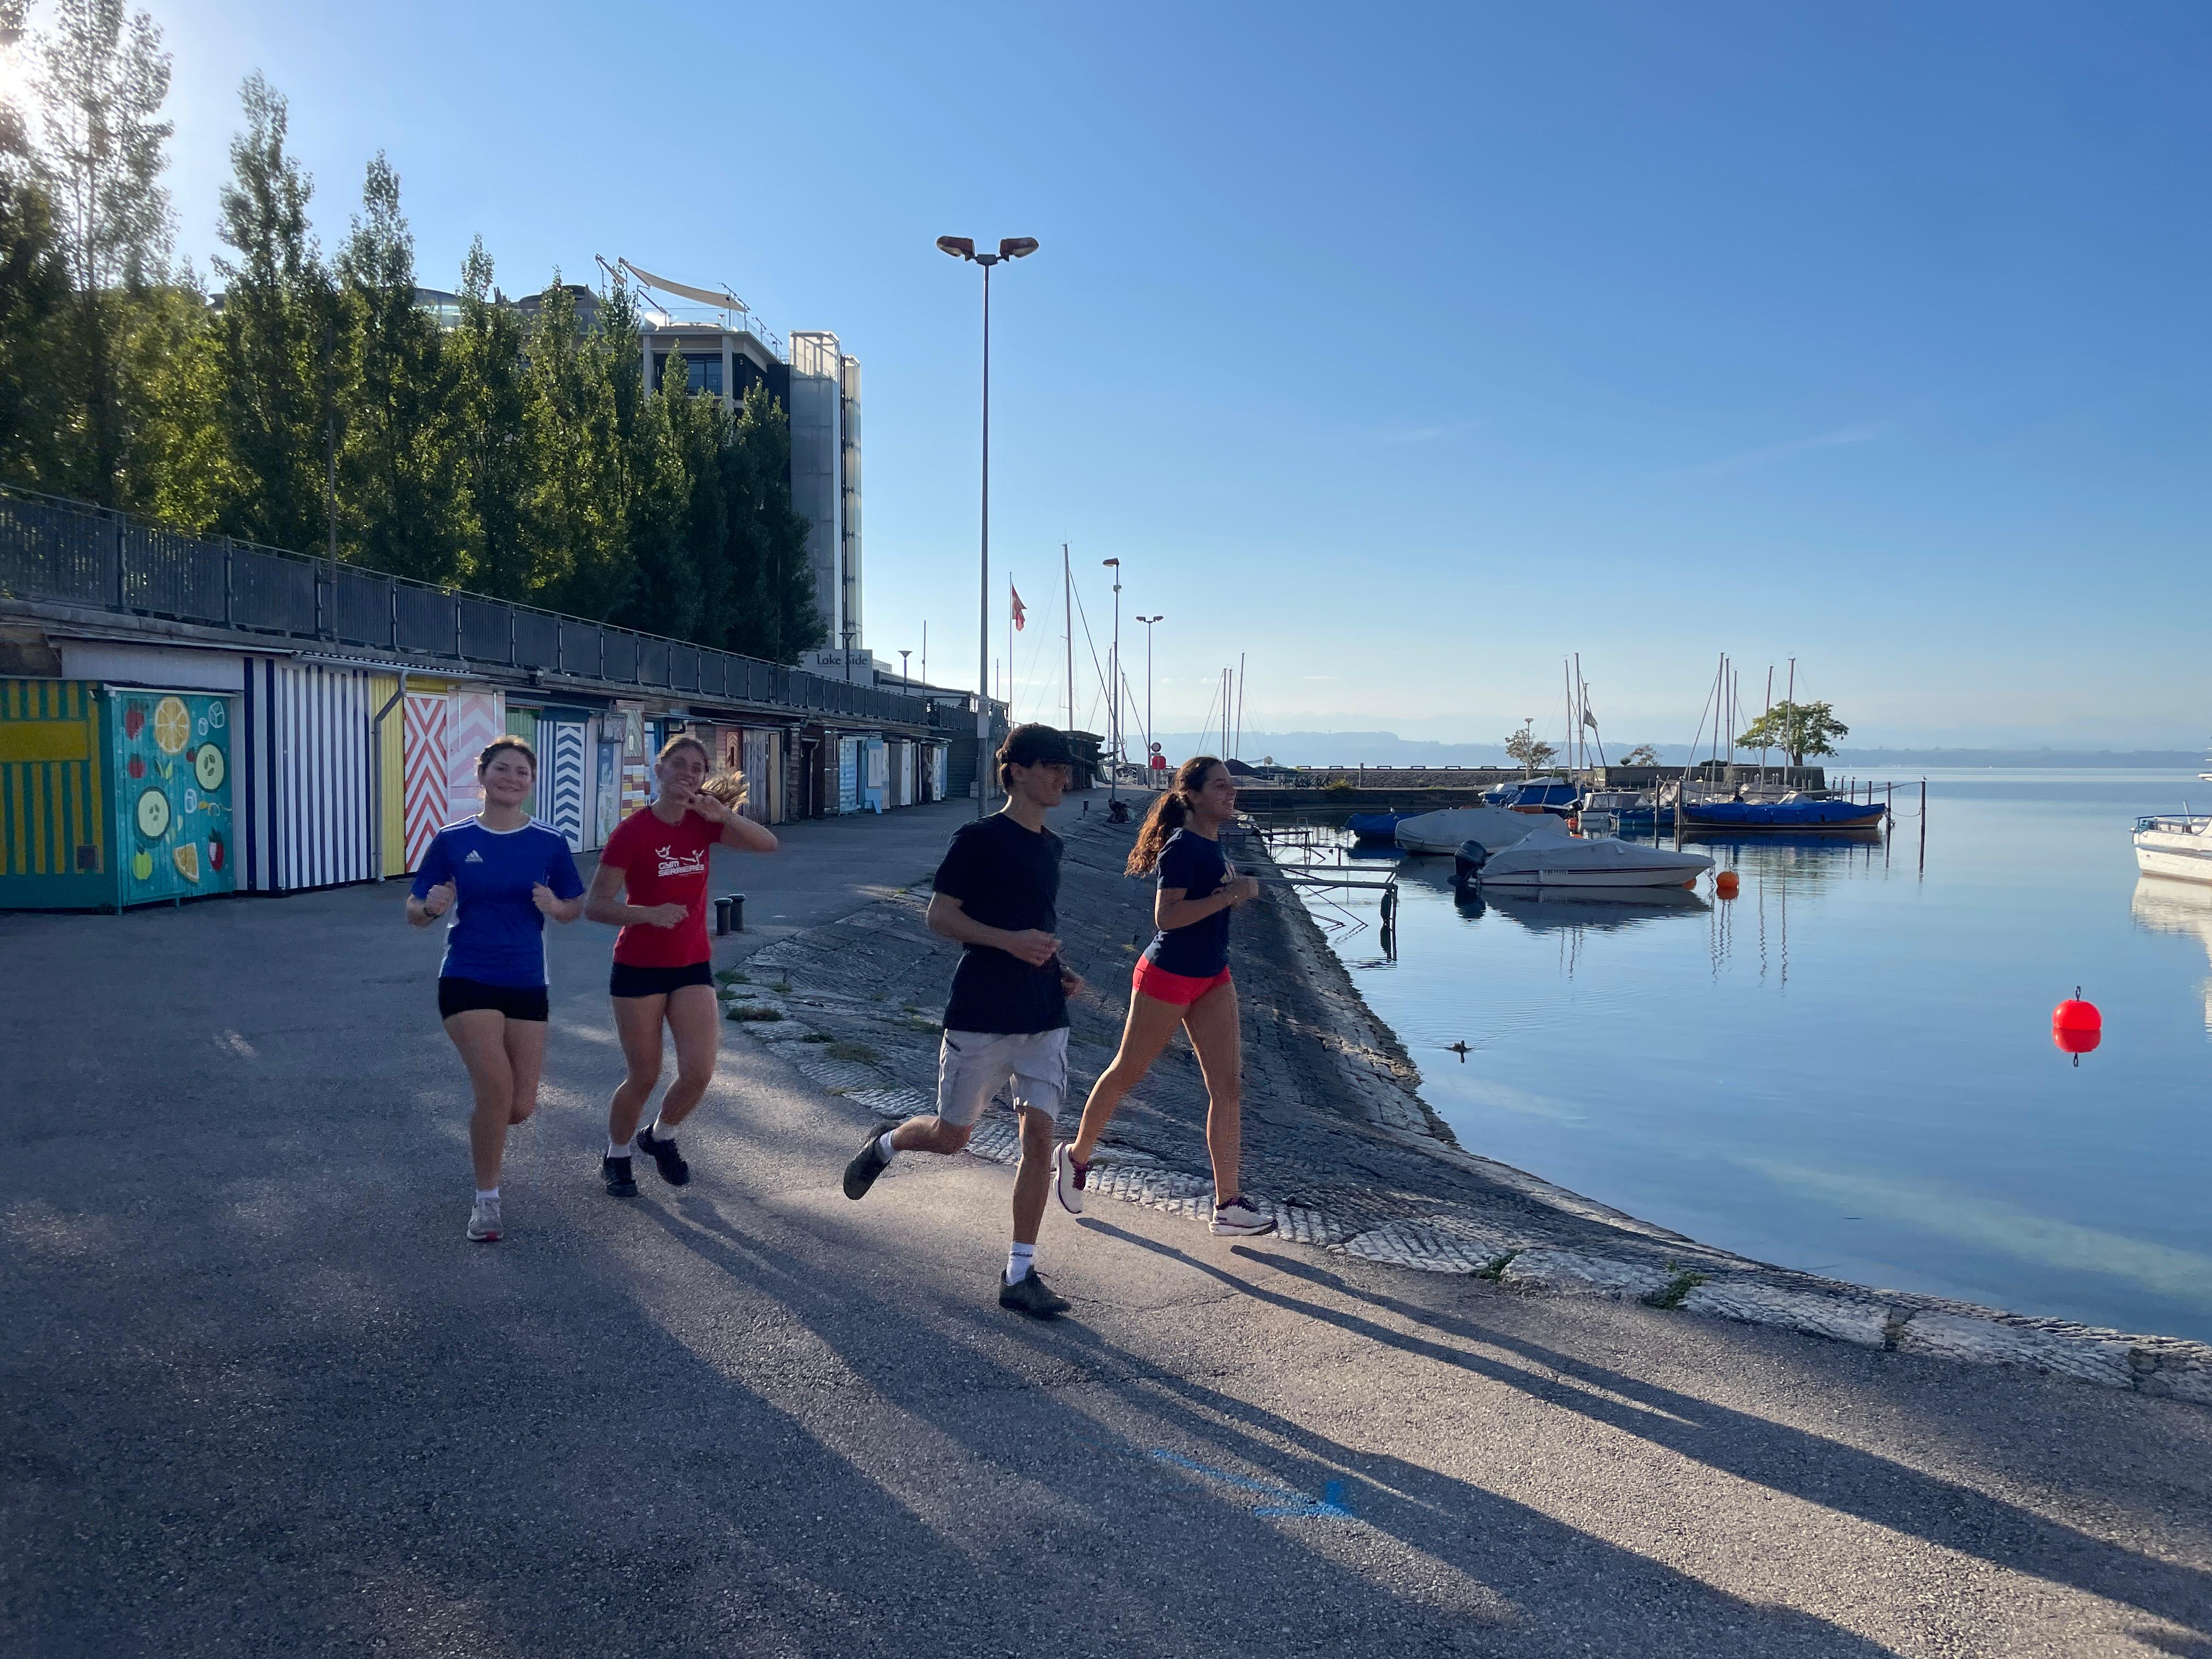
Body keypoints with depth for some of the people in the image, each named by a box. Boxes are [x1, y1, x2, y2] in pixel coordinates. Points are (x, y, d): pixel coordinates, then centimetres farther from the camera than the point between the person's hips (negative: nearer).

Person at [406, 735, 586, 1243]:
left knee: (521, 1106, 3)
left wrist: (556, 906, -16)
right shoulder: (452, 840, -3)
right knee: (496, 1087, -17)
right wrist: (431, 907, -21)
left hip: (527, 984, 2)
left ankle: (486, 1130, 42)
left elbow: (575, 908, 6)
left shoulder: (550, 843, -2)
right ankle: (486, 1199, 5)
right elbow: (414, 912, 2)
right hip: (467, 980, -2)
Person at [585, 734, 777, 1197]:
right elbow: (595, 905, -13)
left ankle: (659, 1137, 23)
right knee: (644, 1077, 4)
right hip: (639, 969, -4)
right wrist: (649, 913, -29)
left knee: (699, 1071, -7)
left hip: (693, 967, 4)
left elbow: (767, 844, -9)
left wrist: (723, 814, -23)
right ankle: (616, 1158, 31)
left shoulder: (702, 823, 1)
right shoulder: (632, 832, -12)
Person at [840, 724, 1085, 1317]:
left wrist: (1059, 971, 9)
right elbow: (939, 916, -10)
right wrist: (1010, 942, -21)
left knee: (1039, 1134, -3)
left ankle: (1019, 1274, 6)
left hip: (1044, 1018, 6)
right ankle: (882, 1146, 41)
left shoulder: (1050, 845, 14)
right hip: (981, 1015, -5)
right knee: (951, 1135, 6)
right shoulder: (978, 839, -8)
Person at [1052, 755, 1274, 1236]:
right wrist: (1231, 895, -27)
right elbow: (1166, 916, -28)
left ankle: (1228, 1204, 3)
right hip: (1167, 978, -8)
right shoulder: (1182, 847, -19)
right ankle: (1076, 1156, 32)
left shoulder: (1212, 842, 7)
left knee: (1228, 1085, 0)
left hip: (1213, 979, 8)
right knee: (1127, 1073, 9)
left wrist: (1233, 886, 4)